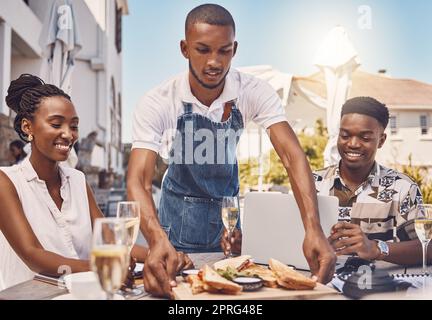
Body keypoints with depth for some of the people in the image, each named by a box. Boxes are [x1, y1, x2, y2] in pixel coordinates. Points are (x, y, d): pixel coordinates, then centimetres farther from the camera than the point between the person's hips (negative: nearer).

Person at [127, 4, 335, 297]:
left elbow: (293, 157, -30)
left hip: (229, 207, 2)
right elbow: (139, 181, -34)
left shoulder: (255, 92, -21)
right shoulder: (158, 103, -25)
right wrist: (158, 240, -53)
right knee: (174, 288, 12)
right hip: (179, 213, -1)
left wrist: (314, 230, -45)